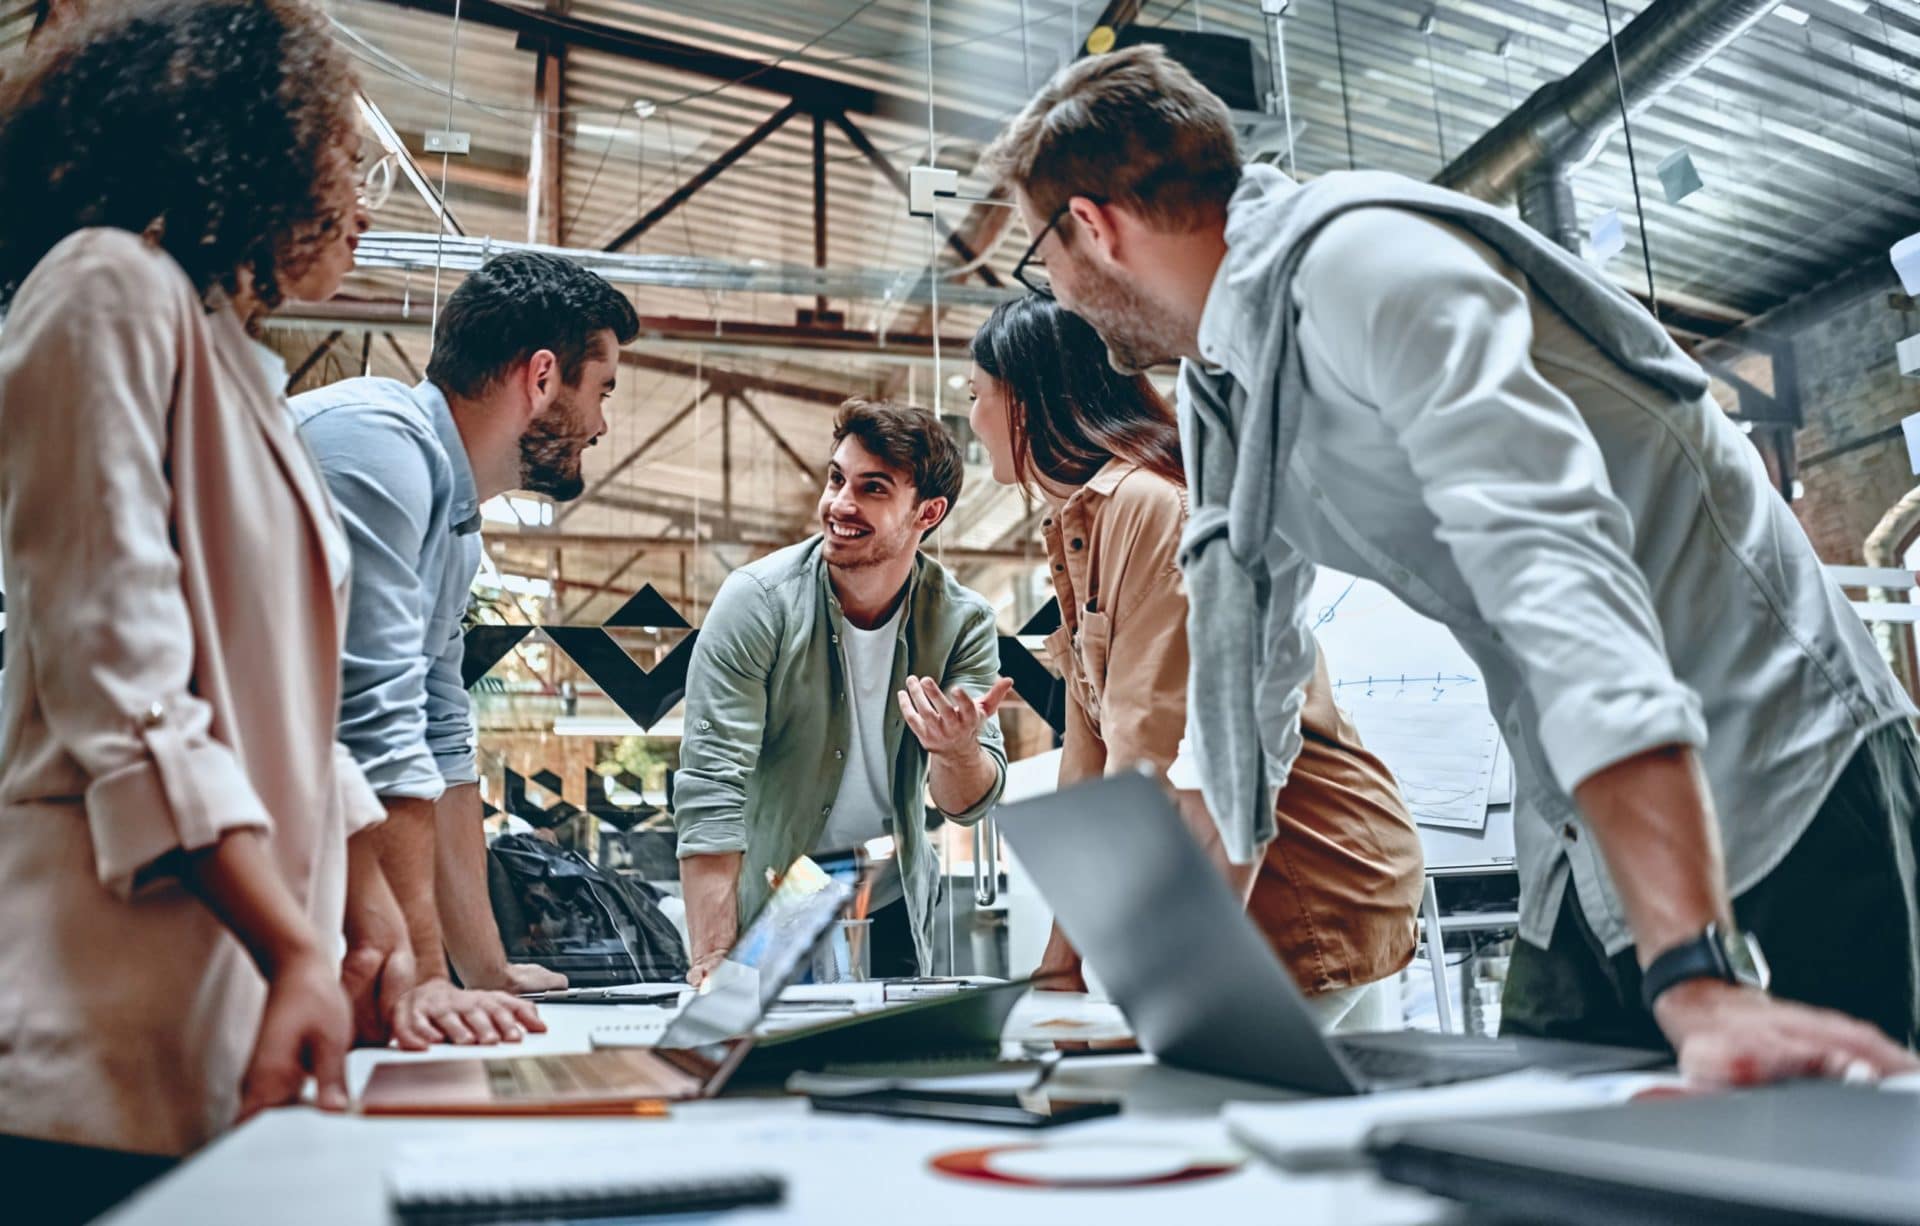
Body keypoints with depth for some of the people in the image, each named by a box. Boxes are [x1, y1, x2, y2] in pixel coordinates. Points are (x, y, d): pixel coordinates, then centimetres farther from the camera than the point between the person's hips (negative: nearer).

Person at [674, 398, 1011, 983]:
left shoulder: (964, 621, -12)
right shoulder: (758, 600, -19)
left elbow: (968, 804, -12)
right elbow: (712, 786, -23)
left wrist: (956, 750, -36)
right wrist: (712, 960, -28)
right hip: (763, 905, -2)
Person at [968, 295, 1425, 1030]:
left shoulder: (1149, 506, -19)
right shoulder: (1079, 527, 12)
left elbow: (1160, 763, -25)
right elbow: (1092, 762, 11)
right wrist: (1062, 970, 8)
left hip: (1319, 895, -9)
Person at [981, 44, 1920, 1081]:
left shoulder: (1357, 261, -20)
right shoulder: (1216, 388, 7)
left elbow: (1551, 565, -33)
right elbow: (1247, 682, 13)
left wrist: (1702, 984, -40)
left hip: (1779, 796, -8)